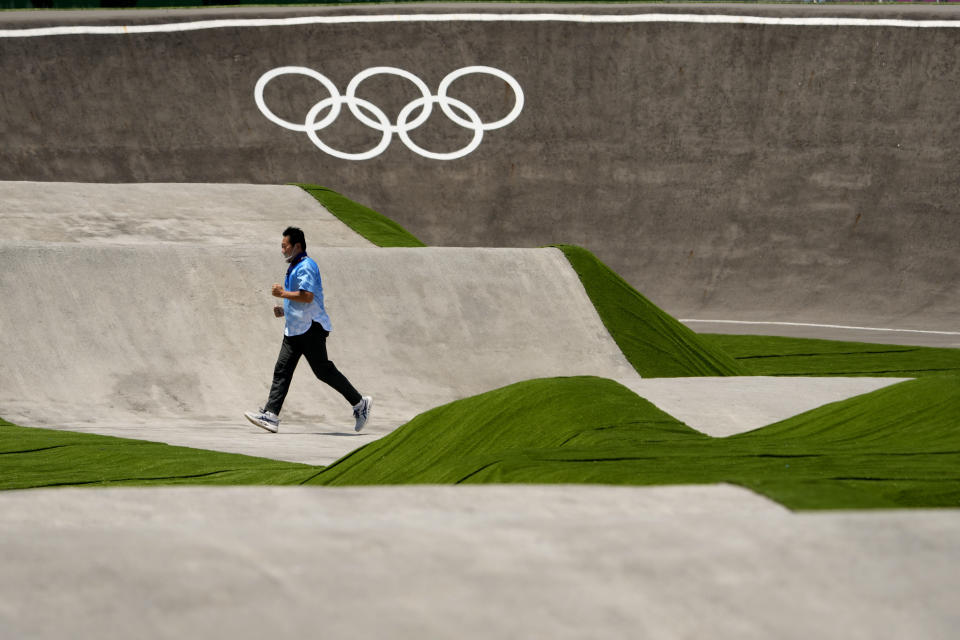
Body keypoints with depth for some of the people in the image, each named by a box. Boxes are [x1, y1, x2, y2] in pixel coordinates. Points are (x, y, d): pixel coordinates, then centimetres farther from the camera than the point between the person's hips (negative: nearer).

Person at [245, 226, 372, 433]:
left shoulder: (307, 266, -12)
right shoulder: (294, 268, 20)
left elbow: (307, 296, -24)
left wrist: (283, 293, -14)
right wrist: (285, 311, 14)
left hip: (311, 328, -10)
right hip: (294, 329, 10)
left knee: (323, 370, -5)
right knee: (282, 370, 0)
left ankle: (360, 403, 8)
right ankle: (270, 416, -6)